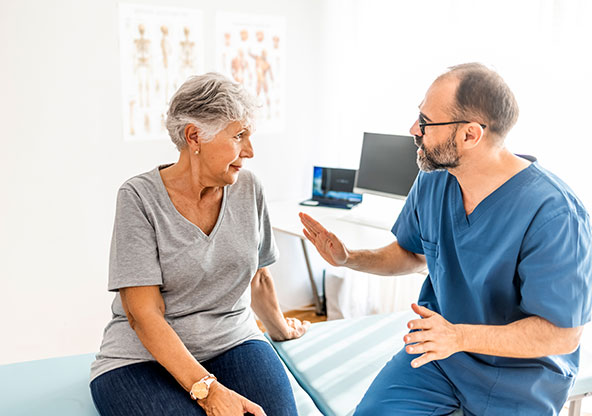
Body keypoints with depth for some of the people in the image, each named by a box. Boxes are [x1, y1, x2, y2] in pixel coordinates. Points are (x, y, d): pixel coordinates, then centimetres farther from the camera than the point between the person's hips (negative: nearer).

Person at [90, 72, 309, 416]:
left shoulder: (248, 188, 1)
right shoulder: (140, 197, -12)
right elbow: (144, 314, -17)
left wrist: (282, 329, 29)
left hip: (234, 342, 4)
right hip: (143, 357, -3)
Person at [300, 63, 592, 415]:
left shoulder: (554, 214, -25)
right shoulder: (432, 182, -4)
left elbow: (563, 334, -22)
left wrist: (460, 336, -33)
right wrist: (348, 258, -3)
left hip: (520, 372, -3)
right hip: (438, 347, 4)